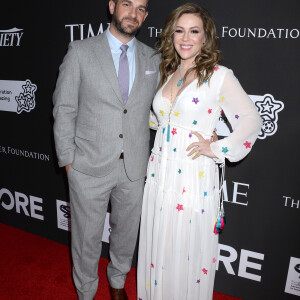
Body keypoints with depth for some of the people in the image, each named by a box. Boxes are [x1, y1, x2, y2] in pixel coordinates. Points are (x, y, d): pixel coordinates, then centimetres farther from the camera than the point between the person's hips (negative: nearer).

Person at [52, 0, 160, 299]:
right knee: (87, 236, 13)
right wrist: (67, 159, -6)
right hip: (89, 166, -2)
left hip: (134, 168, 3)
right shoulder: (80, 52, -4)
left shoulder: (153, 59, 5)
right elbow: (64, 110, -3)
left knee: (126, 231, 20)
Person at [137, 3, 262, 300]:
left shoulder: (219, 76, -9)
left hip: (193, 179, -5)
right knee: (157, 246, 18)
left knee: (186, 249, 9)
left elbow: (251, 120, -8)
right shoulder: (168, 73, 9)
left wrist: (217, 150, -13)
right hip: (160, 174, 6)